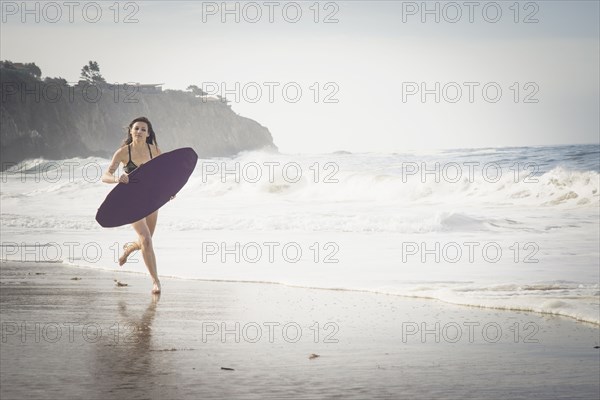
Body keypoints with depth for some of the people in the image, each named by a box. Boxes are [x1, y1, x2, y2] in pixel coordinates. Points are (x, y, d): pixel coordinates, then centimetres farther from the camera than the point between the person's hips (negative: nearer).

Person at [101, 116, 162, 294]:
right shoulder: (123, 152, -15)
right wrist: (117, 179, -44)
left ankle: (129, 247, 52)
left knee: (145, 242, 15)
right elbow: (105, 176, -22)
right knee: (146, 240, -18)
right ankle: (155, 280, -7)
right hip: (132, 201, -4)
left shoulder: (154, 150, -4)